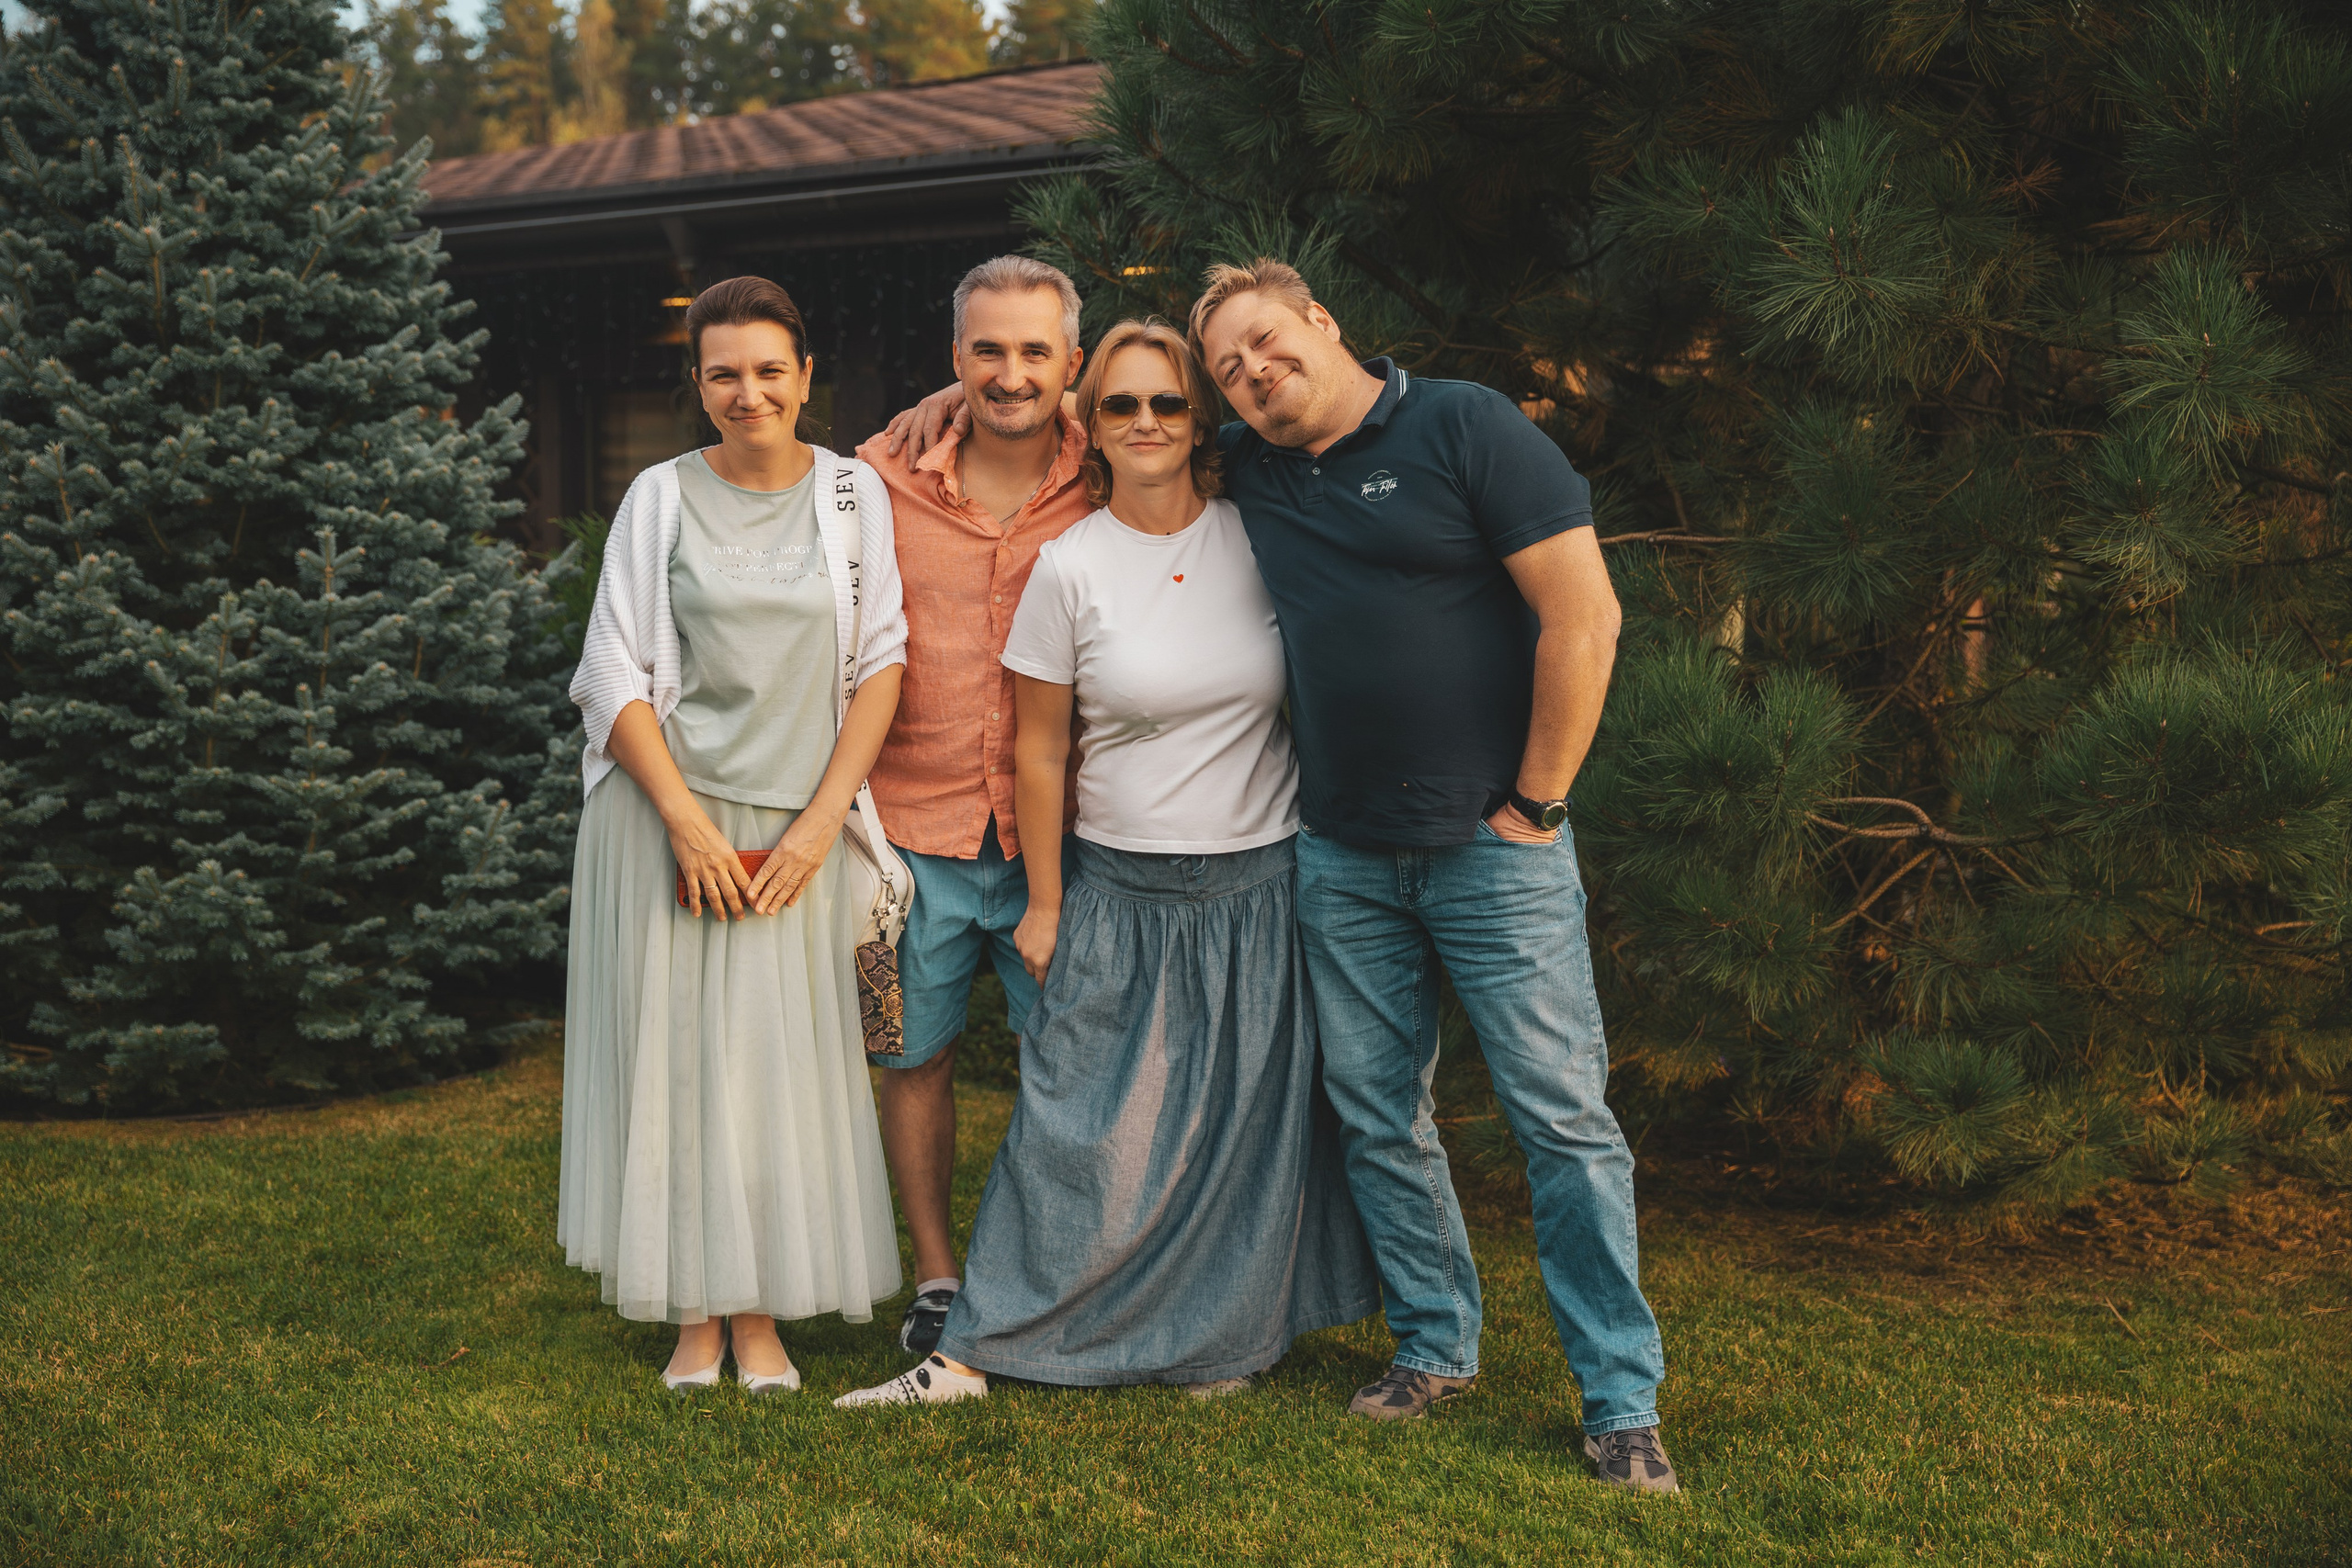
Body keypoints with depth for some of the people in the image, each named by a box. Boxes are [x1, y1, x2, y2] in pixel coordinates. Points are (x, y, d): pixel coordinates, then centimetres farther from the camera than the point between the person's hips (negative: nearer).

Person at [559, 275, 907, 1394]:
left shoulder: (854, 493, 5)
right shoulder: (662, 497, 2)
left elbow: (883, 662, 2)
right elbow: (613, 676, -1)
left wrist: (820, 821, -6)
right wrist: (688, 822, -9)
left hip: (797, 828, 1)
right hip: (670, 817, -1)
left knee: (781, 1055, 0)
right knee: (675, 1049, 0)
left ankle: (762, 1316, 10)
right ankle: (695, 1314, 10)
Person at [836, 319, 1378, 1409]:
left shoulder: (1257, 539, -1)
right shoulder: (1069, 567, -5)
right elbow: (1038, 753, 1)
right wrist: (1043, 903, 2)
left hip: (1262, 881, 2)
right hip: (1123, 889, -1)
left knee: (1244, 1123, 7)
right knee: (1075, 1126, -2)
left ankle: (1221, 1342, 24)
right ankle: (976, 1349, 8)